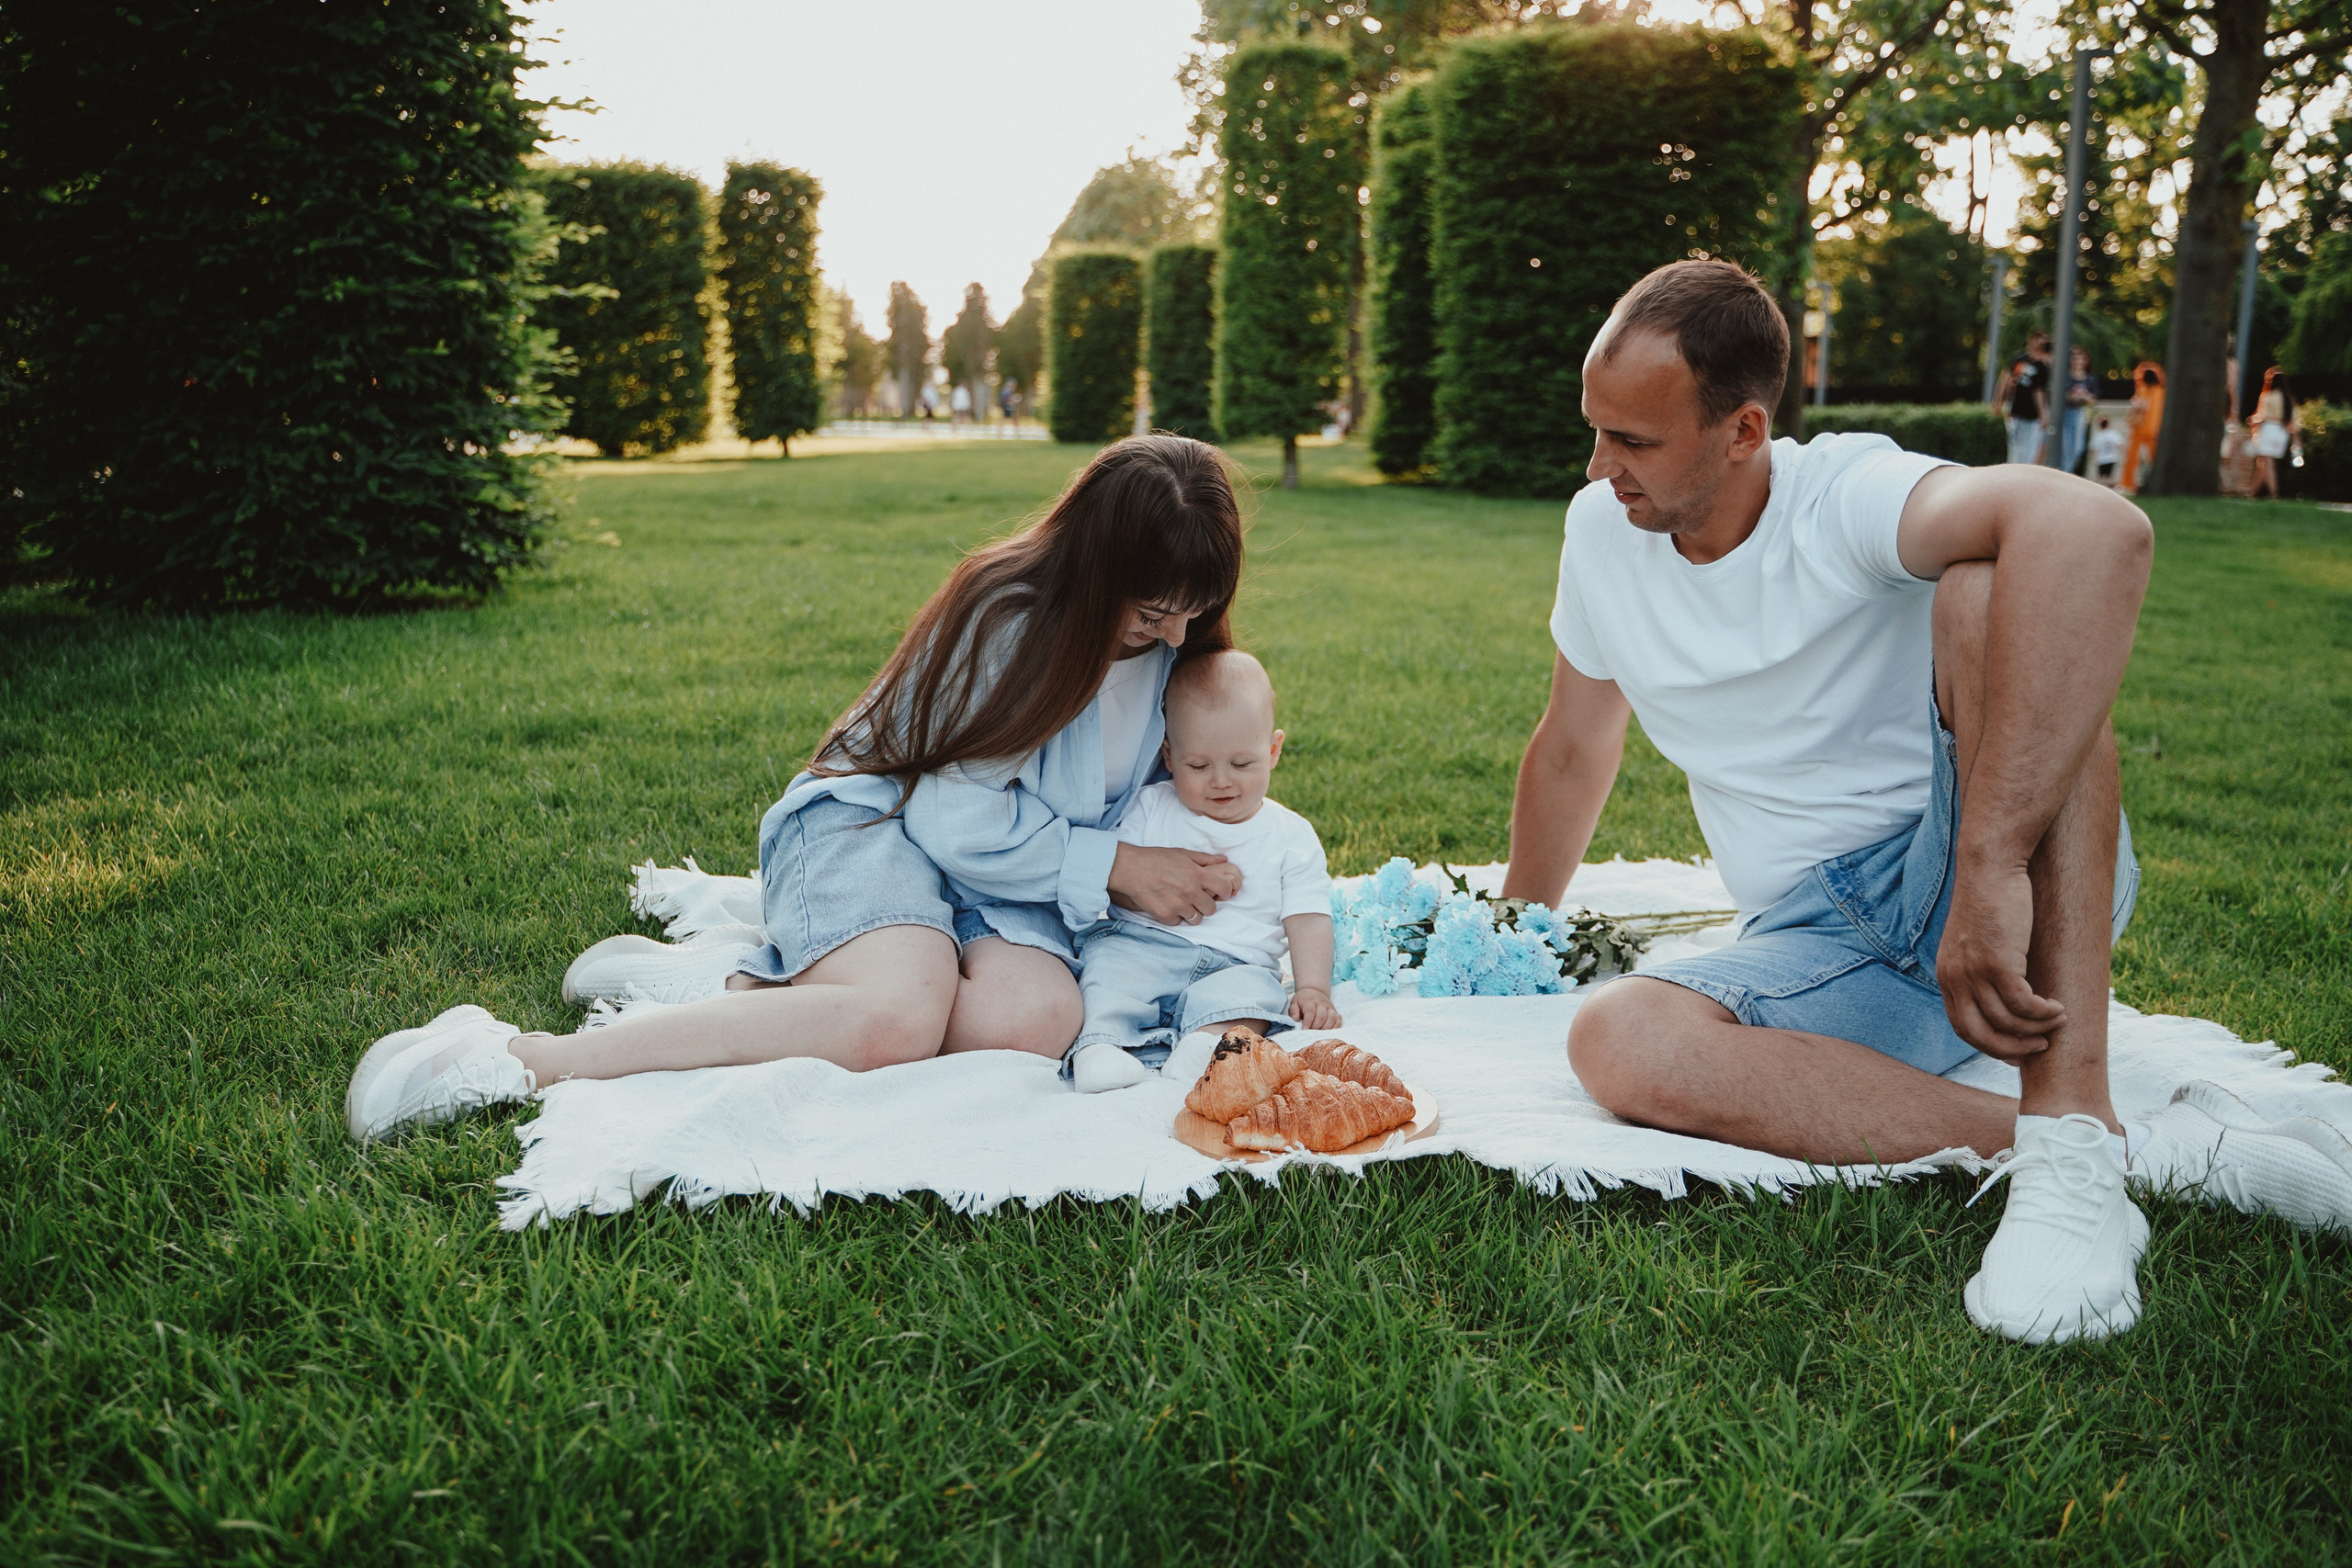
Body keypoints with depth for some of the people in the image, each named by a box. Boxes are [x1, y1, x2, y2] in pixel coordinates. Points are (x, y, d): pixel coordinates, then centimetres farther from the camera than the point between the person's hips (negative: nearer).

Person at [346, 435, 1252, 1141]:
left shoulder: (1173, 640, 4)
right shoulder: (1007, 615, -18)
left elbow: (1129, 779, 22)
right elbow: (964, 820, -18)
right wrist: (1113, 866, -15)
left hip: (1008, 872, 6)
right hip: (877, 820, -6)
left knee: (1034, 1019, -30)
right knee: (899, 1017, -38)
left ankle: (729, 981, -18)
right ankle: (523, 1059, -31)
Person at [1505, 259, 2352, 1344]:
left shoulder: (1845, 498, -16)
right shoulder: (1601, 534, 3)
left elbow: (2099, 531, -38)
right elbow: (1573, 750, 17)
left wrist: (1989, 871, -46)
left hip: (2005, 889, -4)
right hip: (1827, 945, 5)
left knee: (1982, 592, -31)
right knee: (1617, 1042, -28)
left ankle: (2071, 1141, -38)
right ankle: (2150, 1153, -25)